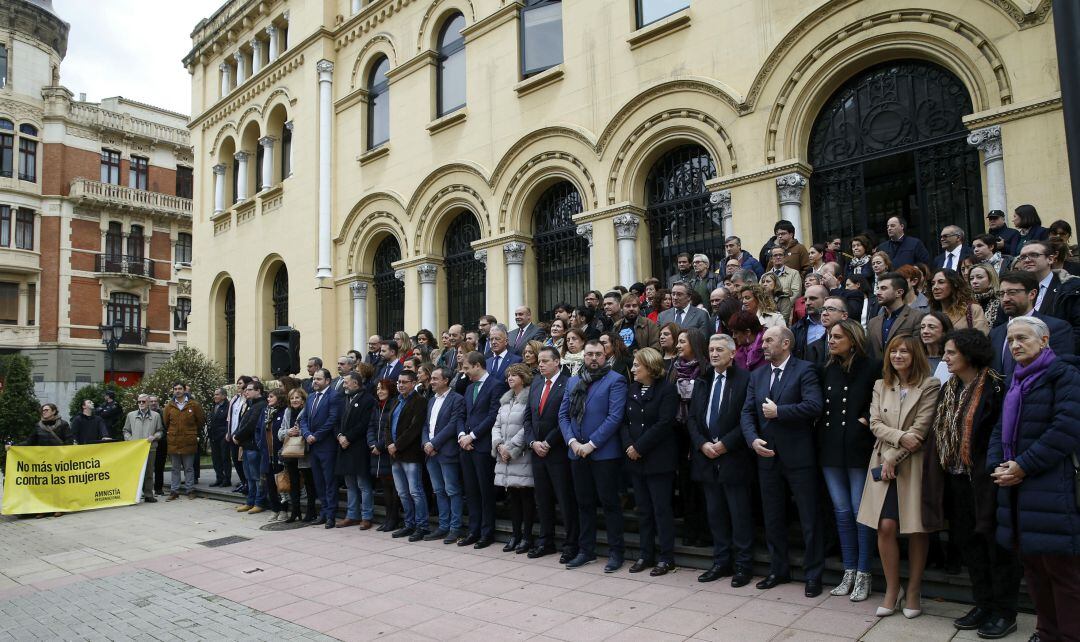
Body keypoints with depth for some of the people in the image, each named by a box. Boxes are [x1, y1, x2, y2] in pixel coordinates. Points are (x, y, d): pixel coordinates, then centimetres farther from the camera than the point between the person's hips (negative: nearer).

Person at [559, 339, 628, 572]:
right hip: (577, 453, 6)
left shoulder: (615, 380, -5)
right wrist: (572, 441, -7)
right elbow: (563, 414, 9)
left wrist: (591, 444, -16)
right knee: (584, 503, 13)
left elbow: (615, 416, -14)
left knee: (609, 502, 2)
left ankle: (615, 552, 12)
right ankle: (586, 550, 24)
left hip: (604, 452, -5)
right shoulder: (573, 382, 13)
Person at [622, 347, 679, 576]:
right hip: (636, 459, 6)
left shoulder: (667, 389, -9)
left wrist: (639, 447, -16)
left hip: (658, 460, -6)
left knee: (662, 509, 0)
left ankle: (667, 557, 11)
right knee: (643, 510, 12)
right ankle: (646, 555, 22)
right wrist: (628, 445, -9)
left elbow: (664, 424, -17)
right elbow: (624, 421, 8)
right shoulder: (632, 390, 11)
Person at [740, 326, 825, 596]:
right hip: (767, 456, 6)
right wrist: (753, 439, -9)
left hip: (799, 456, -6)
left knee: (809, 518, 4)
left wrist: (778, 411, -16)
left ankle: (813, 574, 16)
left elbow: (814, 405, -20)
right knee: (773, 518, 15)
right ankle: (778, 569, 28)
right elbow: (747, 412, 7)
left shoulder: (804, 370, -7)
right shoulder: (757, 375, 11)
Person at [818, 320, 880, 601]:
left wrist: (867, 420, -12)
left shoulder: (872, 367, -6)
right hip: (831, 449, 5)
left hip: (858, 448, -5)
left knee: (860, 511, 2)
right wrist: (821, 435, 5)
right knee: (842, 511, 11)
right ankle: (849, 573, 20)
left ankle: (863, 575, 14)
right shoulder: (829, 370, 11)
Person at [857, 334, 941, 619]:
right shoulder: (880, 386, 12)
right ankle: (892, 590, 11)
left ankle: (914, 591, 19)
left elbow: (920, 429, -10)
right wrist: (900, 437, -15)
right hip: (884, 463, 3)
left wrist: (893, 458, -12)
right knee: (886, 527, -3)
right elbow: (875, 423, 4)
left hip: (914, 464, -3)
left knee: (917, 529, 4)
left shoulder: (929, 386, -3)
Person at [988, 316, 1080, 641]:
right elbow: (1001, 429, 19)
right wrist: (996, 466, 1)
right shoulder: (1017, 382, 18)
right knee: (1032, 564, 14)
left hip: (1052, 490, -8)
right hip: (1016, 488, 8)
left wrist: (1024, 466, -16)